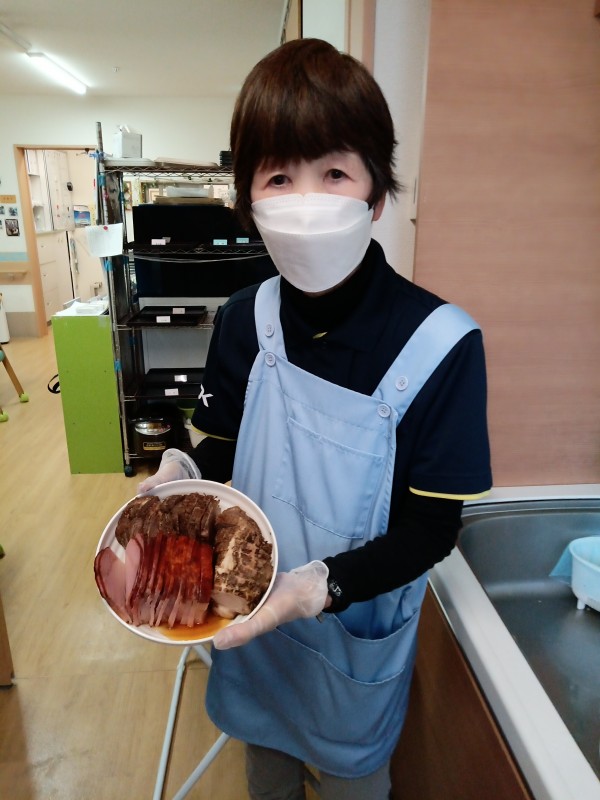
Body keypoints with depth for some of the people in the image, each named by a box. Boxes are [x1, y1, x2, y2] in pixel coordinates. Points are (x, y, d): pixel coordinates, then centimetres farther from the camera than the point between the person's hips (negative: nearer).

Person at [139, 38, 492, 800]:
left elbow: (431, 528, -19)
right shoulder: (244, 320, -12)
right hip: (248, 618, 4)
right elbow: (225, 449, -2)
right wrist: (184, 474, -23)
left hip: (356, 637, -3)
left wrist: (322, 585, -32)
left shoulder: (439, 344, -25)